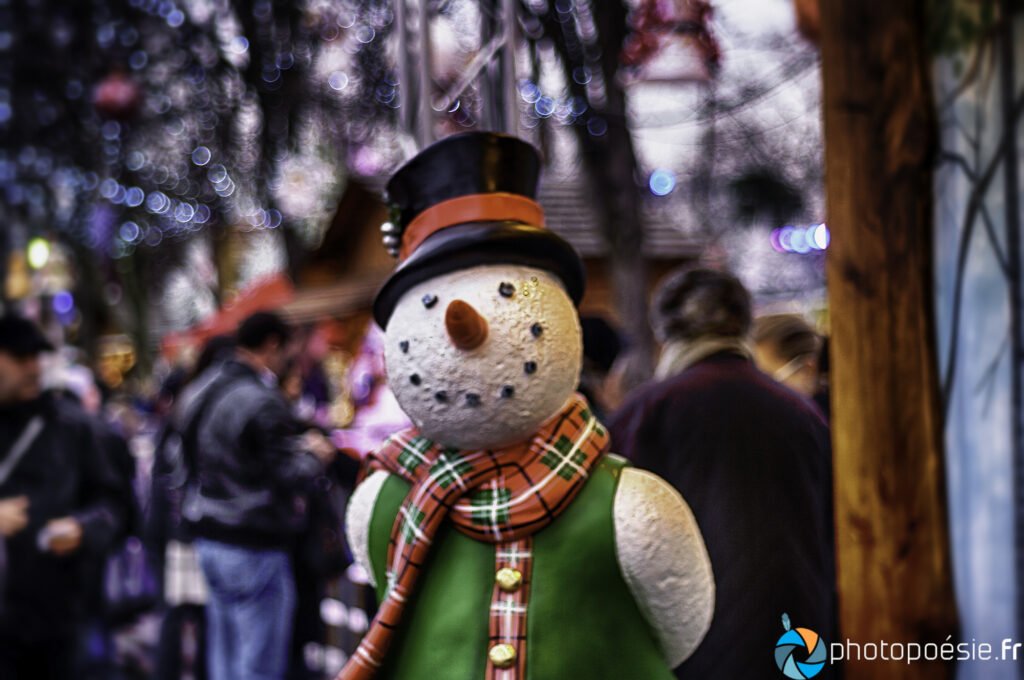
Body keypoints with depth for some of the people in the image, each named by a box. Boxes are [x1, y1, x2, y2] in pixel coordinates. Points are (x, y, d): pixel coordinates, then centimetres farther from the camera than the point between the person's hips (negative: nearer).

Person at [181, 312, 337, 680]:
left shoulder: (202, 391, 9)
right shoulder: (263, 402, -19)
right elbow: (288, 478, -20)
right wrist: (314, 455, 2)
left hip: (210, 538, 9)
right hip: (255, 547, -9)